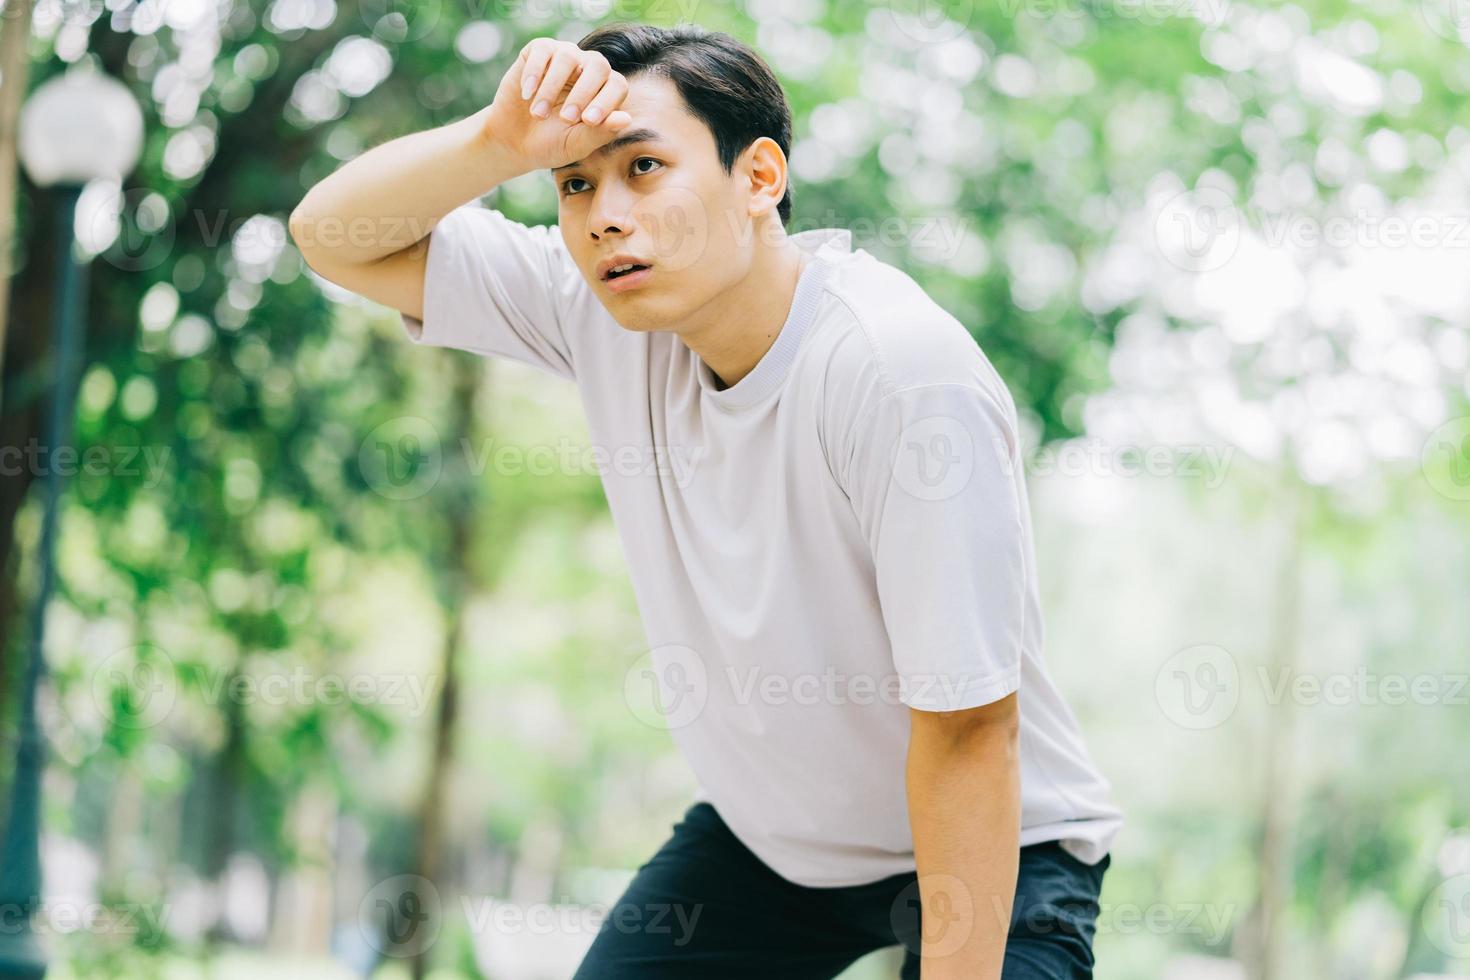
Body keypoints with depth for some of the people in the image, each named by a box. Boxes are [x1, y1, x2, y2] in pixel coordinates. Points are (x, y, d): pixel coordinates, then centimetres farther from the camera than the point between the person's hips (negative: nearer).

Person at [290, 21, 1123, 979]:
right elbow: (335, 235, -9)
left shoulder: (905, 375, -30)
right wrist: (500, 140, -27)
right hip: (763, 832, 6)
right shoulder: (604, 309, -12)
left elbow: (966, 731, -27)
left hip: (989, 856, -5)